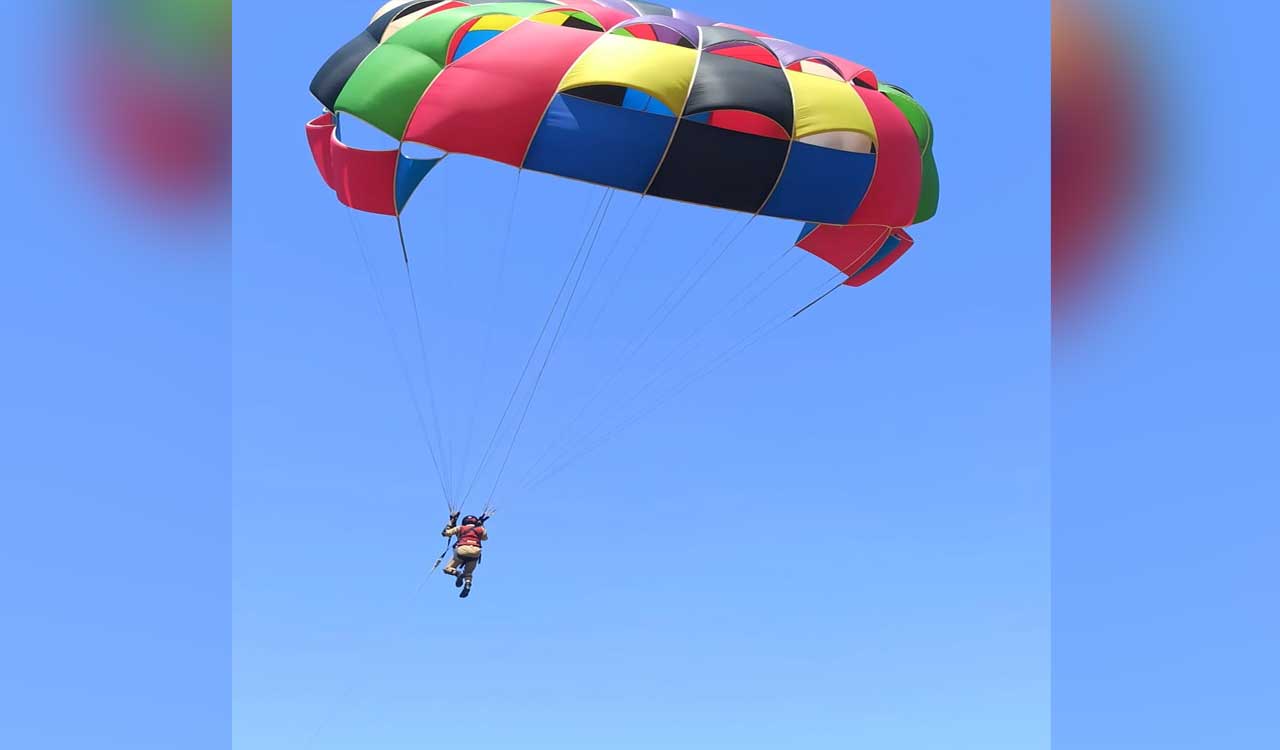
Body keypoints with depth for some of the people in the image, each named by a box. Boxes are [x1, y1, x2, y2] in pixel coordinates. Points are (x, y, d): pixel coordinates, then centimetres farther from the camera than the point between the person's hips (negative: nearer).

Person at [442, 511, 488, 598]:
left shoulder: (460, 528, 17)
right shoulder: (480, 529, 20)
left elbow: (445, 533, 22)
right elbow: (485, 538, 40)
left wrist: (451, 521, 32)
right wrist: (482, 525, 42)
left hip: (462, 551, -2)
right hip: (475, 554, 2)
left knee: (448, 569, 13)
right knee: (468, 573, 21)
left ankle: (457, 573, -19)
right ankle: (468, 584, -11)